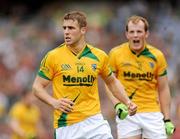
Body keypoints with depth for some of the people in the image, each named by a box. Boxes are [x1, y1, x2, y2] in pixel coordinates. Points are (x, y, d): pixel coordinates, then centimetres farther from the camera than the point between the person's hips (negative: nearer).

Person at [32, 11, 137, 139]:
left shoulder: (99, 56, 4)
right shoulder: (53, 57, -3)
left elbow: (112, 82, 21)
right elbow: (37, 86, 2)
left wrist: (127, 102, 8)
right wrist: (54, 102, -15)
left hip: (94, 121, 2)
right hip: (66, 125, -2)